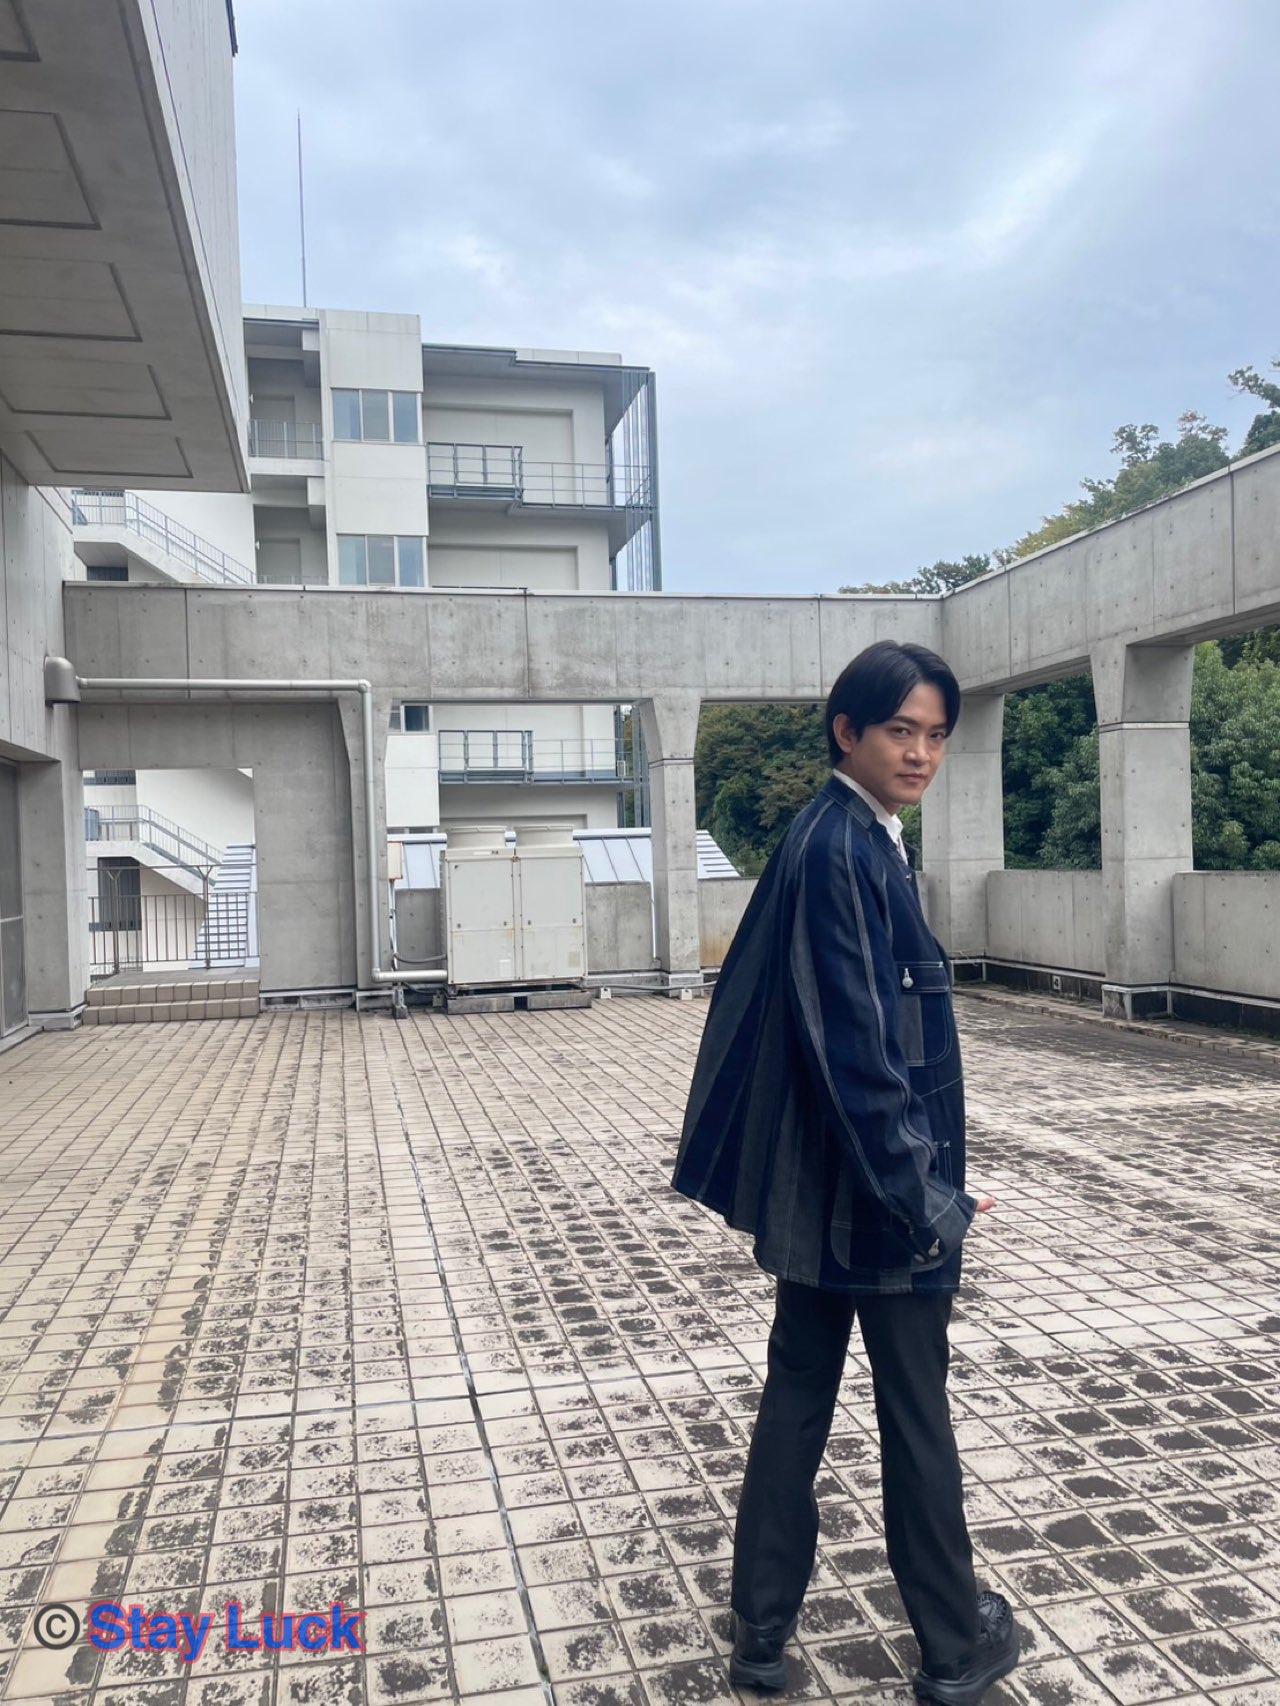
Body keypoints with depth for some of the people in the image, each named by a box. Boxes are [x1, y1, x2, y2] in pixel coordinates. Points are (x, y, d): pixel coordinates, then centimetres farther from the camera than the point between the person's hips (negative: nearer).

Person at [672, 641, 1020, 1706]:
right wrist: (923, 1191, -19)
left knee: (799, 1395, 16)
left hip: (822, 1182, 9)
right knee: (915, 1410, 9)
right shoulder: (842, 849, -20)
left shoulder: (847, 838, 9)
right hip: (874, 1185, -9)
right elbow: (859, 1043, -24)